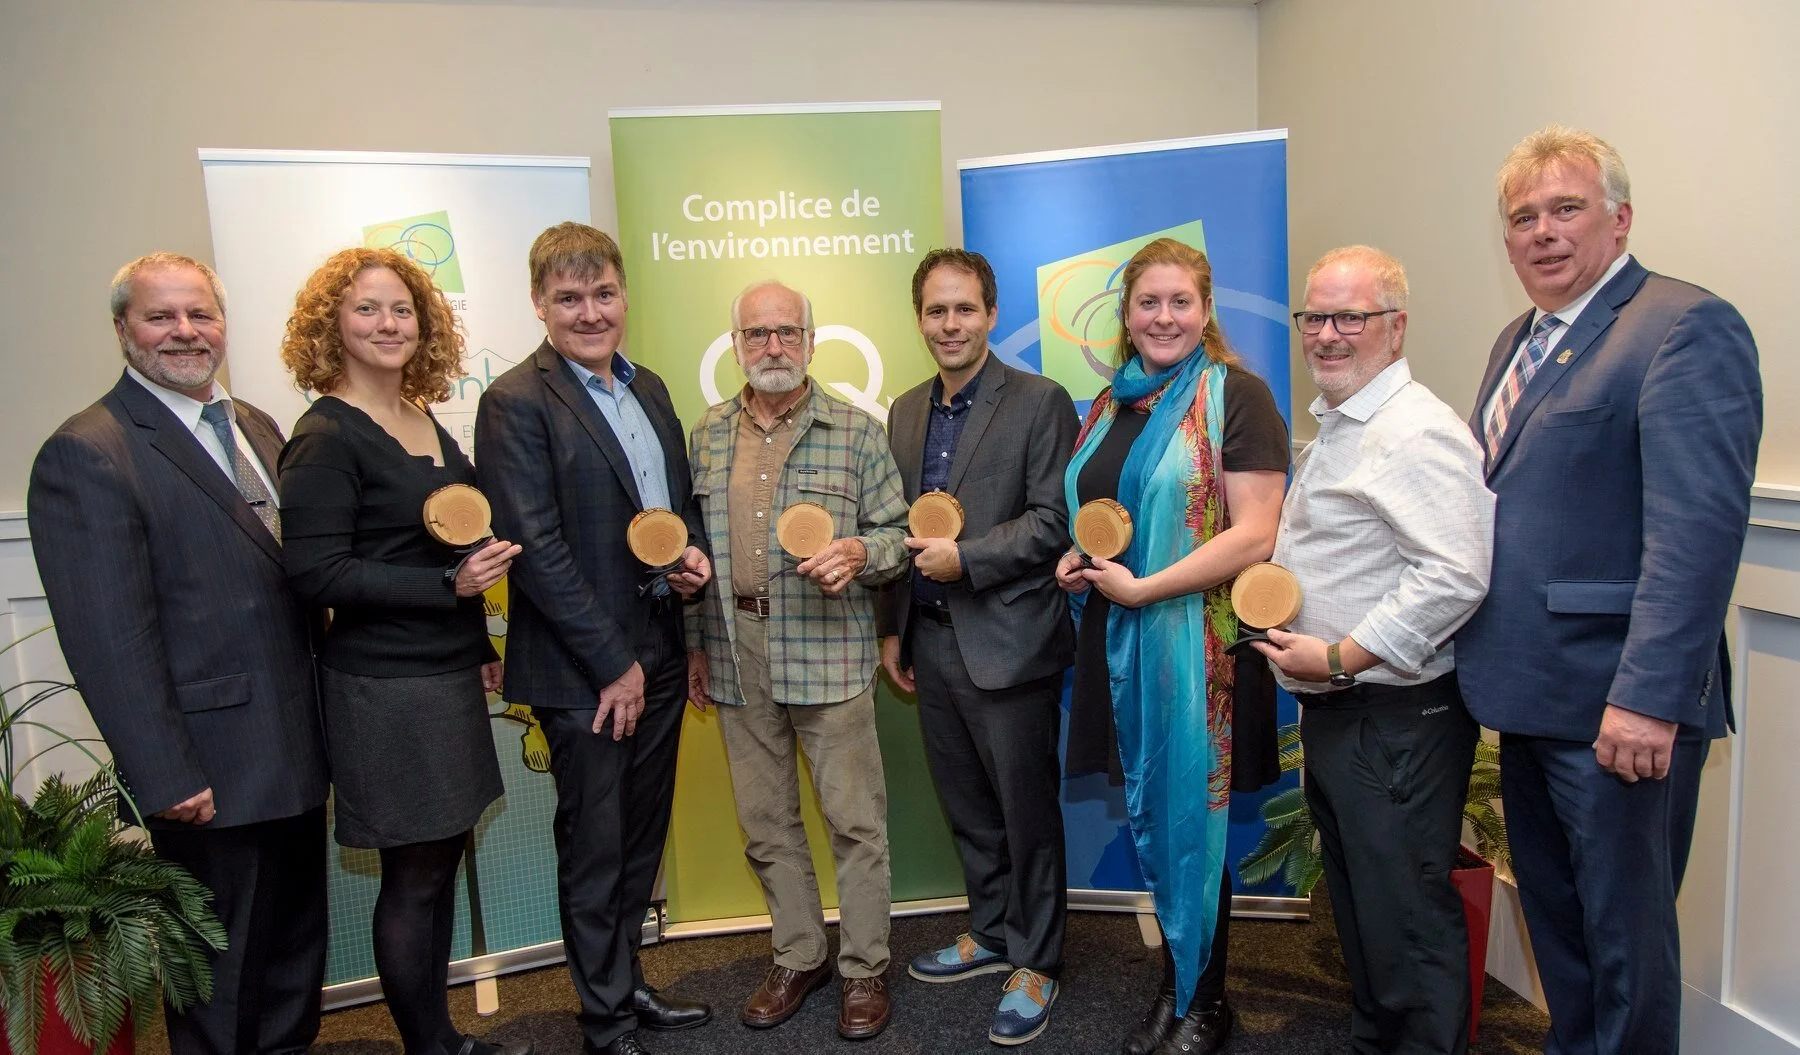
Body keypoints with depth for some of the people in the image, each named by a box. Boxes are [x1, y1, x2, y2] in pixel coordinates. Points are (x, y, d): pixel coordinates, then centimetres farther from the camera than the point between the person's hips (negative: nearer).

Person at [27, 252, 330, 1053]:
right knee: (223, 985, 11)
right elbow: (108, 640, -17)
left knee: (298, 950, 22)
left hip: (294, 753, 7)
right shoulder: (85, 456, -13)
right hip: (212, 775, -7)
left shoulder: (255, 428, 11)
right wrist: (167, 778, -18)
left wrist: (323, 721, 11)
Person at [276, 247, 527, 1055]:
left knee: (442, 857, 15)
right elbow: (316, 574, -17)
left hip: (447, 676, 8)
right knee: (415, 873, 4)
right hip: (384, 689, -7)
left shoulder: (424, 422, 10)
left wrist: (478, 645, 18)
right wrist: (450, 585, -24)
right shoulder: (325, 438, -12)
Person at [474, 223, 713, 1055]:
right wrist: (613, 664, -15)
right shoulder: (516, 402, -12)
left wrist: (693, 554, -2)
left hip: (658, 656, 7)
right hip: (582, 672, -7)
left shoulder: (648, 388, 10)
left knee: (642, 839, 18)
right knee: (594, 850, 8)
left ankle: (627, 983, 38)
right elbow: (535, 549, -17)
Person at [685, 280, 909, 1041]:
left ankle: (863, 968, 22)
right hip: (735, 658, 4)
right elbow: (694, 542, 13)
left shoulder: (857, 433, -2)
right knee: (765, 823, 14)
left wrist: (859, 553, -21)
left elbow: (895, 534, 0)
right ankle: (798, 957, 32)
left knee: (855, 819, 4)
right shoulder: (707, 437, 8)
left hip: (828, 655, -3)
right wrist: (695, 644, 12)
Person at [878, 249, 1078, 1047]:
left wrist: (965, 559, -18)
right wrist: (891, 628, 13)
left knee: (1027, 810, 7)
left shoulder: (1040, 403, -7)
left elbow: (1053, 521, -13)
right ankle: (990, 933, 37)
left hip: (1008, 642, -6)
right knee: (966, 806, 18)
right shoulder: (906, 412, 11)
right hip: (930, 642, 6)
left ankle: (1035, 964, 23)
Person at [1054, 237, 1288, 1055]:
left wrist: (1142, 588, -19)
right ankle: (1175, 984, 33)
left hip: (1194, 645, -6)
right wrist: (1074, 560, 1)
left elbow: (1255, 534, -16)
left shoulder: (1235, 396, -8)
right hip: (1115, 647, 6)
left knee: (1189, 820, 7)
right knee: (1150, 819, 14)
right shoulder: (1109, 406, 12)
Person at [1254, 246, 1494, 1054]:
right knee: (1355, 906, 22)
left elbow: (1455, 577, -27)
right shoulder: (1333, 428, 15)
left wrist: (1338, 658, -22)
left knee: (1408, 919, 1)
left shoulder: (1416, 432, -17)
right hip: (1332, 714, 10)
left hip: (1397, 719, -10)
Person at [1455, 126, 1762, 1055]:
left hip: (1619, 706, -8)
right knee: (1553, 914, 21)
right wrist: (1491, 668, 13)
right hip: (1531, 696, 8)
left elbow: (1698, 529, -21)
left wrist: (1649, 697, -25)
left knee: (1624, 935, 8)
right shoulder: (1519, 342, 15)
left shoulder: (1685, 327, -12)